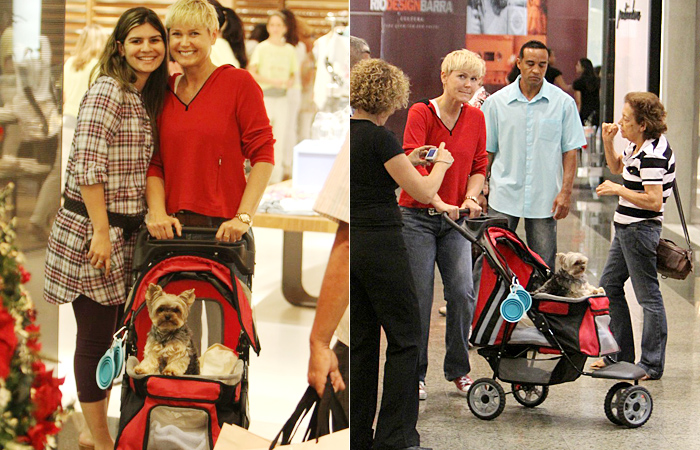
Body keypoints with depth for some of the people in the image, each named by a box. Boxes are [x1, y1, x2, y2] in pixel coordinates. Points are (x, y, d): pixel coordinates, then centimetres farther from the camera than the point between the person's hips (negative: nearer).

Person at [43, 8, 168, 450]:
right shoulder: (107, 91, -14)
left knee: (109, 333, 16)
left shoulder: (146, 98, 13)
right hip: (92, 229, -9)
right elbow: (87, 166, -20)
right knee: (95, 336, 1)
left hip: (125, 231, 9)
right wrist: (101, 232, -21)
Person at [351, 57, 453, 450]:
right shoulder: (378, 137, -16)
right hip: (381, 244, -8)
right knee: (404, 339, 1)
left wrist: (407, 159, 22)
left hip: (350, 242, 8)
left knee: (361, 340, 13)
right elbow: (424, 192, -13)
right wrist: (441, 162, 4)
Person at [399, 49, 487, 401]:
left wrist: (470, 199, -9)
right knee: (419, 297, -2)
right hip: (417, 216, -4)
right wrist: (439, 203, -31)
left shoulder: (476, 118, 5)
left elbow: (479, 166, 10)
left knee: (462, 292, -4)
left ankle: (458, 370, 11)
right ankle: (414, 374, 11)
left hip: (455, 220, 4)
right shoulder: (421, 113, -10)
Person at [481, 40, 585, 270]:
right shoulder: (496, 102, 2)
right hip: (503, 198, 1)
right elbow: (486, 151, 8)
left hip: (544, 199, 0)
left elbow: (570, 151, 2)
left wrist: (566, 192, -6)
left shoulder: (563, 103, 0)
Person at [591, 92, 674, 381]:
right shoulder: (636, 145, 7)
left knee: (648, 296, -2)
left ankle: (652, 365, 5)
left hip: (641, 230, -11)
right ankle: (621, 354, 26)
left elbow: (654, 201, -26)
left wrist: (617, 190, -18)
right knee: (609, 286, 17)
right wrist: (608, 141, 9)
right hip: (626, 228, 11)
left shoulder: (653, 154, -22)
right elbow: (616, 167, 26)